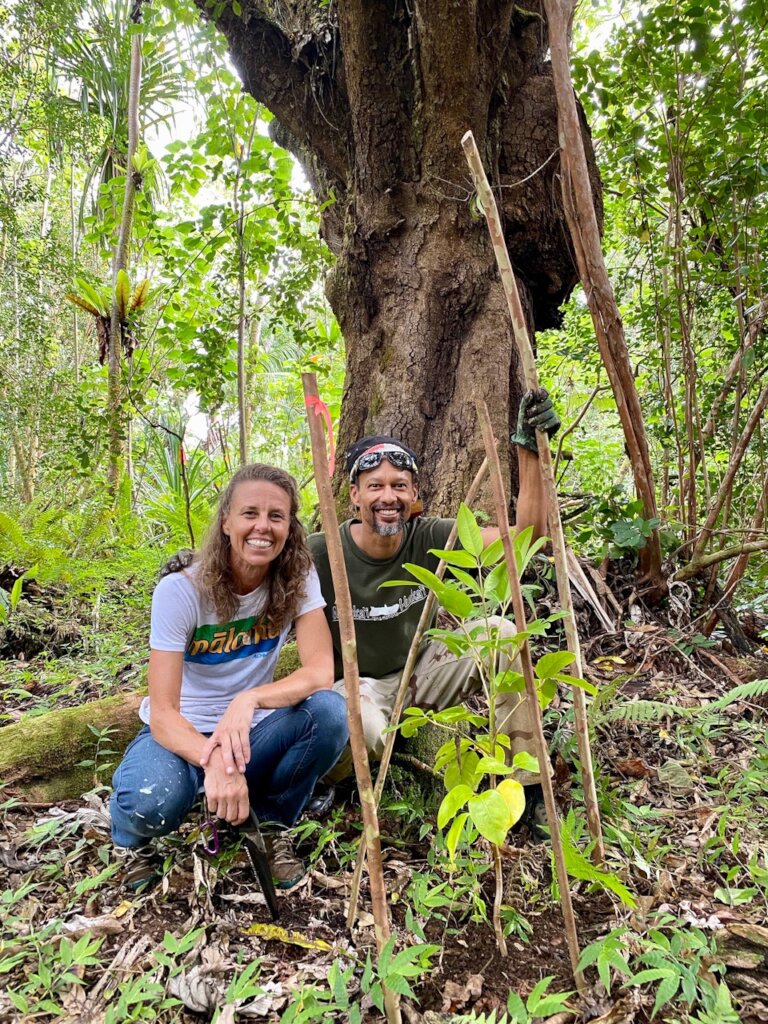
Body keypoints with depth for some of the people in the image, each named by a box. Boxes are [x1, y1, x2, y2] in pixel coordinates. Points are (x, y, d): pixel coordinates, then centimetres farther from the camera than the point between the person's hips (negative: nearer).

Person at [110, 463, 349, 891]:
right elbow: (162, 712, -22)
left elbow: (321, 671, -20)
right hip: (180, 732, -2)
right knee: (151, 802, -36)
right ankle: (133, 837, 5)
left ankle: (275, 826, 1)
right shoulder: (181, 589, -20)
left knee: (330, 711, -27)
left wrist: (249, 700, -38)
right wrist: (213, 761, -43)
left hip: (249, 732, 3)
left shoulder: (297, 578, -12)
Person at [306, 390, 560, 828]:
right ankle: (318, 779, 0)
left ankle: (531, 790, -10)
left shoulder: (429, 539, -13)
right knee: (364, 731, -41)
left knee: (501, 632, -20)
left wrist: (529, 449, -26)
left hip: (418, 675, 4)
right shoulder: (321, 554, -20)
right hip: (354, 684, -4)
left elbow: (527, 533, -18)